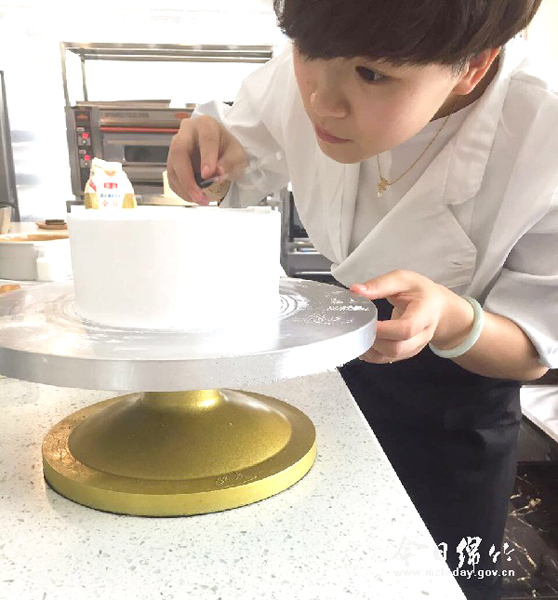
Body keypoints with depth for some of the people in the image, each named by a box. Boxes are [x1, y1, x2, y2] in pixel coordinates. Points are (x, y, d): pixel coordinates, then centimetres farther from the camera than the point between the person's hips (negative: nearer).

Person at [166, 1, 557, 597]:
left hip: (455, 410, -2)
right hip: (335, 370, 4)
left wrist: (454, 322, -39)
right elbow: (231, 183, -1)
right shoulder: (301, 76, -21)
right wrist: (212, 143, -25)